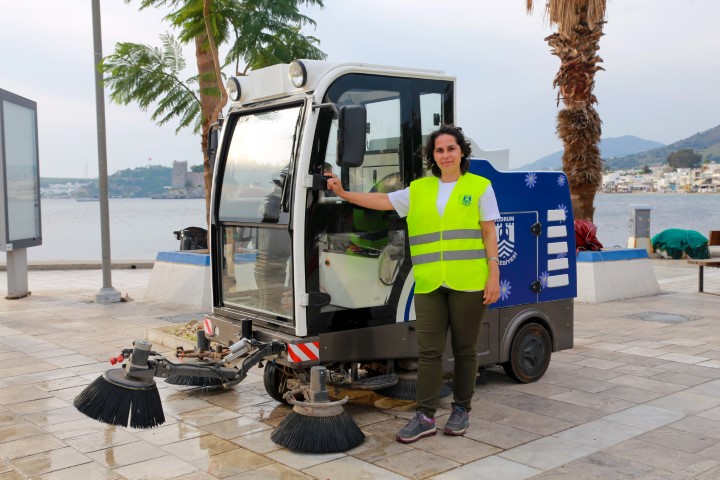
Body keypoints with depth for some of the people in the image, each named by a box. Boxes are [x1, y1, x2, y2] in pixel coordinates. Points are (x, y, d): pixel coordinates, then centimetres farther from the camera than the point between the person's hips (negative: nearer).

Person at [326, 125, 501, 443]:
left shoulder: (480, 187, 5)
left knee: (464, 349, 7)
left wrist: (494, 276, -4)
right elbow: (382, 201, 12)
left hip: (468, 283, -2)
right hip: (429, 284, 3)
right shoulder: (418, 190, 13)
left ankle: (461, 410, 22)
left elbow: (489, 234, 3)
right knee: (428, 351, 1)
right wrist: (344, 194, 4)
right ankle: (425, 417, 7)